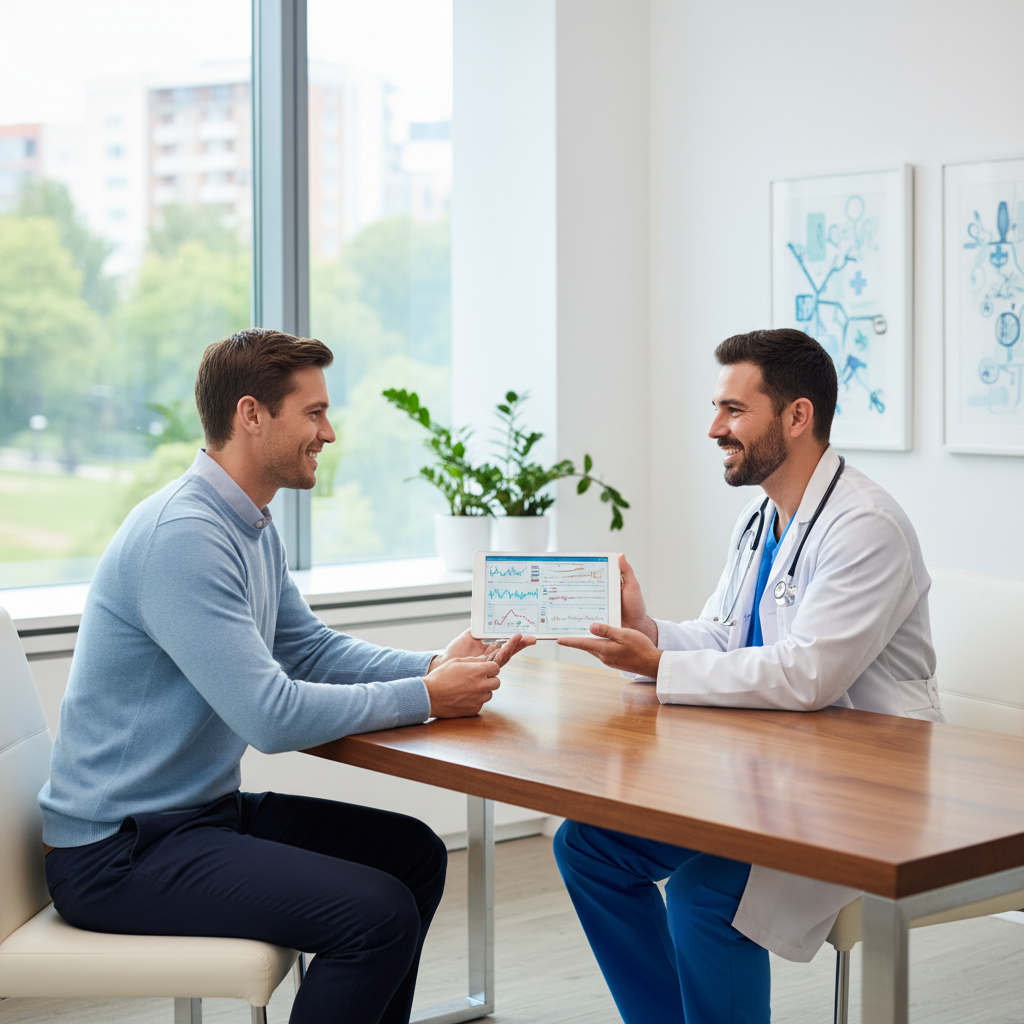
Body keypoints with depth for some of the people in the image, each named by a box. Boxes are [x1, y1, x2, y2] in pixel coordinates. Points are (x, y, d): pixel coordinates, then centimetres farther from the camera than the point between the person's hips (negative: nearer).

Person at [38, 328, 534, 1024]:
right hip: (117, 852, -10)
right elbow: (272, 716, -27)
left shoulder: (255, 529, 10)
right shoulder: (182, 536, -23)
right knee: (378, 914, -21)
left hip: (205, 808, 11)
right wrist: (426, 698, -18)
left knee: (413, 855, 12)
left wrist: (434, 666, -1)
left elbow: (310, 648, 15)